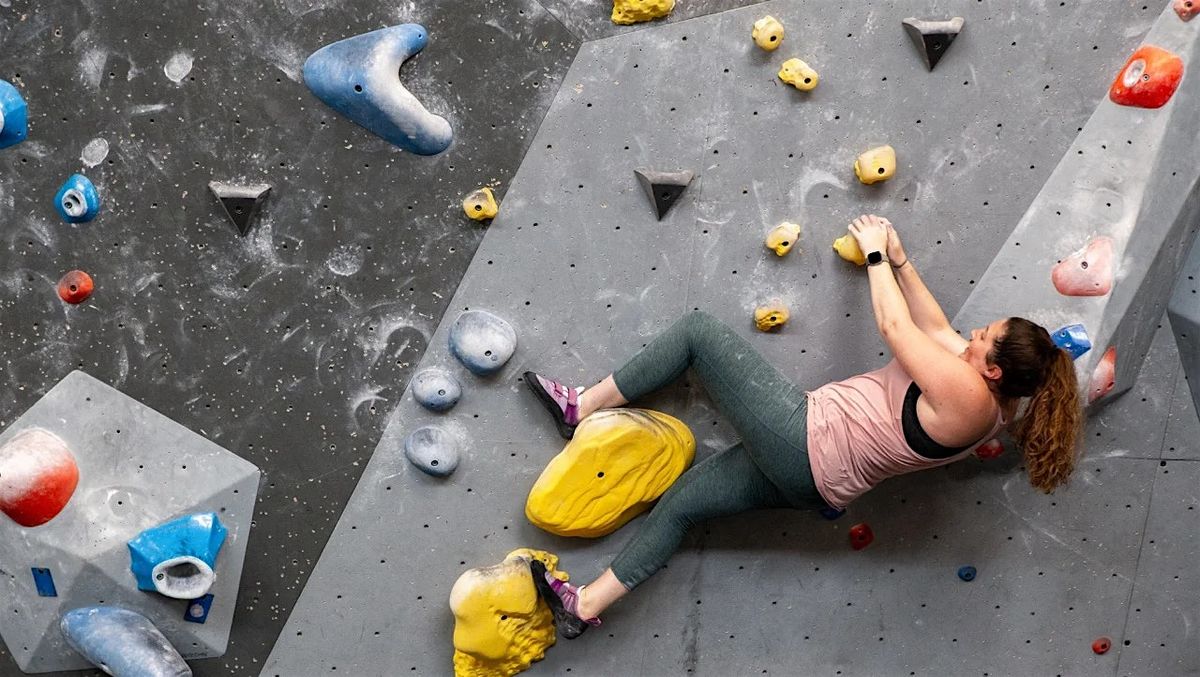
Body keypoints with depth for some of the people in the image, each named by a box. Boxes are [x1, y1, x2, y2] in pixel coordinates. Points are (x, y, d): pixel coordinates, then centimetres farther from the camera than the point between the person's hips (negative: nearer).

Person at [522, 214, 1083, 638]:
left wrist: (876, 254, 0)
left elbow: (894, 327, -14)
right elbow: (935, 327, 18)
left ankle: (582, 407, 5)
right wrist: (901, 261, 17)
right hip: (819, 485, 10)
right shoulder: (987, 395, 5)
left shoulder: (966, 393, -22)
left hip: (804, 437, -10)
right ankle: (586, 606, 17)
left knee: (699, 330, -4)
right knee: (680, 502, 15)